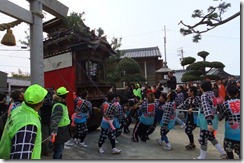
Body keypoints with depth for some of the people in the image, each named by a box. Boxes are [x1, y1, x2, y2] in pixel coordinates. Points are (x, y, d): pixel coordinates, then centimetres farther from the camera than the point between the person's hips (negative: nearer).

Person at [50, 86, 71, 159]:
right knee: (58, 150, 0)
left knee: (60, 149, 23)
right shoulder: (58, 106, -24)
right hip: (59, 132, -10)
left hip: (62, 131, 10)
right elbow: (55, 119, -36)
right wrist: (54, 131, -49)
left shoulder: (62, 104, 9)